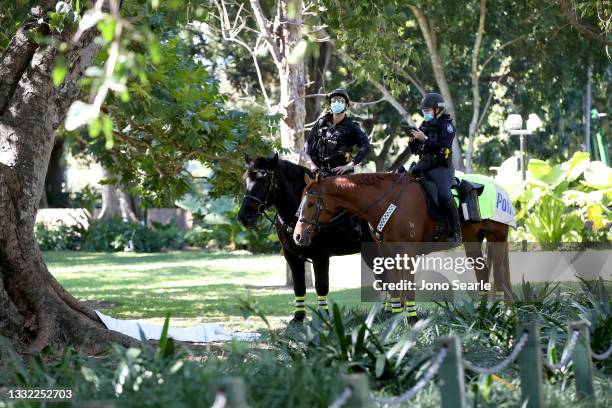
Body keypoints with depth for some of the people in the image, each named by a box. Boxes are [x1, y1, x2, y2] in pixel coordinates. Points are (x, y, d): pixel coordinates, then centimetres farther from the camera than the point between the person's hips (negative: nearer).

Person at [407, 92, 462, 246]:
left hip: (441, 166, -8)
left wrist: (425, 139, -23)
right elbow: (415, 151, 20)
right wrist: (412, 141, -1)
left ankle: (456, 233, -23)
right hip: (423, 165, 8)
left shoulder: (446, 125, -5)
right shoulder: (424, 125, 17)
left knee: (444, 195, -28)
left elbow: (443, 147, -20)